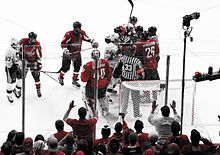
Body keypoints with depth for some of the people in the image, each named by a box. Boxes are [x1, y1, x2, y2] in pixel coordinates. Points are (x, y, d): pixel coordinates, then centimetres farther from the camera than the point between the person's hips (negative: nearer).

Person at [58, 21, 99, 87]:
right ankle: (60, 77, 30)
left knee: (77, 66, 3)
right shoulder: (69, 34, -22)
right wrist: (66, 51, -31)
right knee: (66, 67, 2)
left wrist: (94, 43, -10)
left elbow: (87, 39, 6)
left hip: (77, 53, 4)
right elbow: (63, 43, -17)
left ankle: (74, 80, 21)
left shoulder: (82, 33, -8)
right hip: (68, 54, -4)